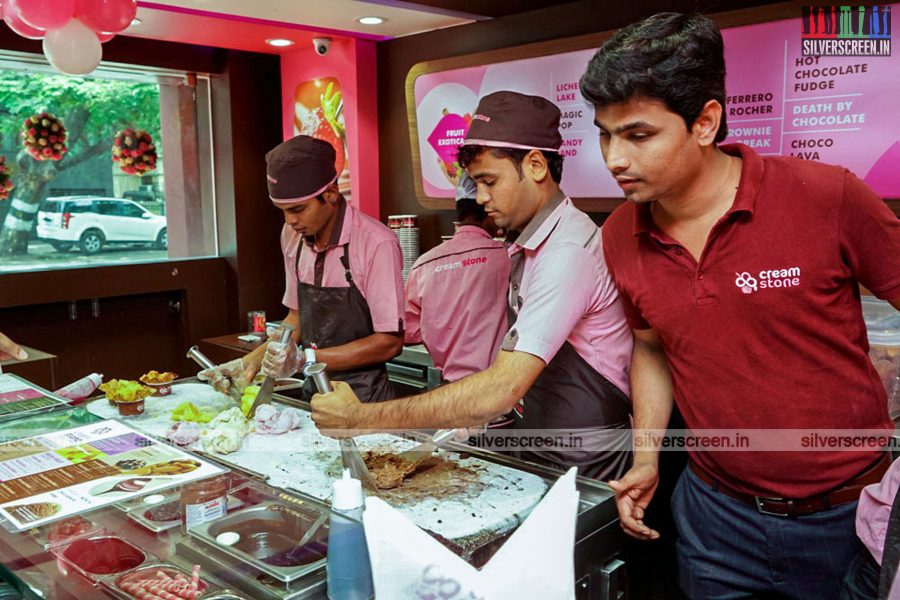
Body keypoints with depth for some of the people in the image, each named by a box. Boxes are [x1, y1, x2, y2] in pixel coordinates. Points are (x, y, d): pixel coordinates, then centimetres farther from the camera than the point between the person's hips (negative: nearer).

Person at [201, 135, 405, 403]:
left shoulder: (377, 243, -18)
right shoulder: (293, 235, 3)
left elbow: (389, 341, -16)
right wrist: (252, 361, -1)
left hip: (362, 399, -5)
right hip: (314, 391, 5)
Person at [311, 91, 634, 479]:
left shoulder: (569, 253, -25)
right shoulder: (527, 249, 6)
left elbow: (502, 388, -32)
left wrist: (362, 418, -29)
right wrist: (469, 420, 0)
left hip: (588, 466, -8)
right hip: (543, 455, 8)